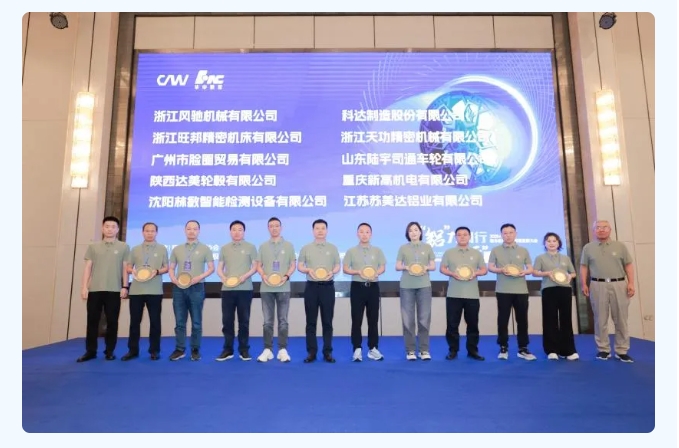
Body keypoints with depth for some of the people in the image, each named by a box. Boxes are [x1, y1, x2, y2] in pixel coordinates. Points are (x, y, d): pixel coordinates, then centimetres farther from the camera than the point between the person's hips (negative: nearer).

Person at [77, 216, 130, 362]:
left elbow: (125, 268, 4)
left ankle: (109, 351, 12)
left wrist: (125, 286, -4)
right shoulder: (93, 246, 12)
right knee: (92, 320, 5)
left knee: (112, 321, 2)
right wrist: (84, 287, 2)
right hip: (94, 289, 2)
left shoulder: (123, 247, 6)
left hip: (114, 290, -2)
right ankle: (90, 351, 16)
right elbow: (88, 268, 10)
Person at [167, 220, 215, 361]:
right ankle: (179, 349, 15)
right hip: (179, 288, 3)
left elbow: (211, 268, 0)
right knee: (180, 321, 6)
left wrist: (199, 277, -15)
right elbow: (171, 268, 13)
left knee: (196, 322, 3)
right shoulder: (177, 249, 13)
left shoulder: (204, 249, 5)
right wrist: (174, 280, -6)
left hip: (197, 288, -2)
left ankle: (195, 350, 12)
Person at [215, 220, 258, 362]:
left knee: (244, 320, 3)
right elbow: (219, 268, 11)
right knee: (227, 320, 5)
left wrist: (244, 276, -15)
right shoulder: (224, 248, 12)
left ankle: (244, 350, 13)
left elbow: (255, 266, 1)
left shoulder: (250, 247, 4)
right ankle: (227, 350, 16)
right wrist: (223, 278, -9)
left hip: (245, 289, -2)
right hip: (227, 289, 2)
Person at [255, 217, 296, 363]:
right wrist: (264, 276, -12)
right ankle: (268, 349, 14)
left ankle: (282, 350, 10)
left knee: (283, 320, 3)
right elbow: (259, 266, 7)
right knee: (268, 321, 6)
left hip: (283, 288, -1)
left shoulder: (288, 245, 6)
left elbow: (293, 265, 4)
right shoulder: (263, 246, 9)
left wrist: (286, 276, -14)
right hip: (266, 288, 1)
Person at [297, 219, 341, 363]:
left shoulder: (333, 248, 8)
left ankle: (328, 352, 12)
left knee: (327, 321, 3)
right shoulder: (306, 248, 6)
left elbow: (337, 266, 7)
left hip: (327, 286, 0)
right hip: (311, 286, 0)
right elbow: (299, 266, 6)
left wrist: (332, 272, -13)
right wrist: (309, 270, -14)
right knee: (311, 321, 4)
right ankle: (311, 352, 12)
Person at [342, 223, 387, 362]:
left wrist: (376, 273, -15)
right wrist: (358, 272, -15)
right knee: (356, 319, 0)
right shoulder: (351, 251, 6)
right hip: (357, 286, -1)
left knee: (373, 319, 5)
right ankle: (357, 349, 7)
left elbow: (383, 267, 6)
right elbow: (345, 268, 2)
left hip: (373, 287, 2)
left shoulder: (377, 251, 10)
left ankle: (373, 348, 14)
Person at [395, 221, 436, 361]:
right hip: (407, 286, 0)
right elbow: (397, 266, 5)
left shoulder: (427, 247, 9)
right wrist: (406, 267, -15)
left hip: (424, 285, 1)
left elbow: (433, 266, 8)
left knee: (424, 318, 1)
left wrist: (426, 267, -12)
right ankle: (410, 350, 8)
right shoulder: (403, 248, 7)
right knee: (408, 319, 1)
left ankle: (424, 350, 10)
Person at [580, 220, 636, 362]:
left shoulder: (620, 246, 8)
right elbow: (584, 267, 7)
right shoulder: (588, 247, 7)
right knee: (600, 319, 4)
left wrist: (631, 283, -3)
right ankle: (603, 349, 12)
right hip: (598, 285, 0)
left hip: (619, 284, 1)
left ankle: (622, 351, 13)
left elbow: (629, 265, 6)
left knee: (621, 319, 4)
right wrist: (584, 284, 0)